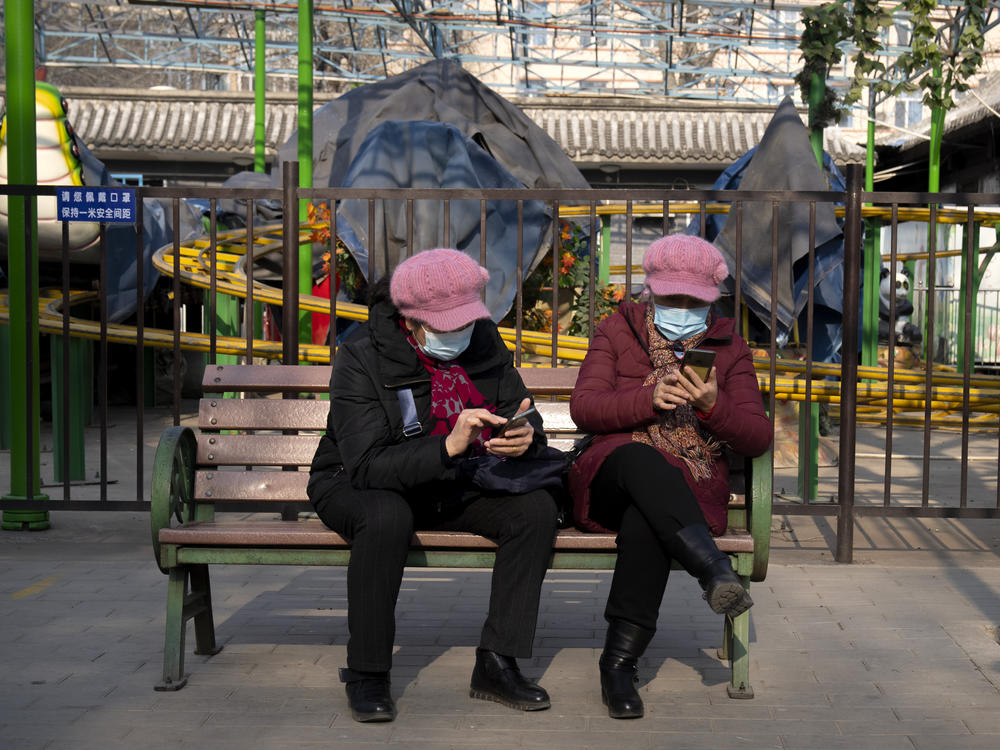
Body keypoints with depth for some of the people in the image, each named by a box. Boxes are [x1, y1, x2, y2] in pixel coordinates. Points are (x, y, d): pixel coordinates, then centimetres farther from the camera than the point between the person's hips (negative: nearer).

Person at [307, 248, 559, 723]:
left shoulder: (483, 342, -5)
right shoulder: (362, 358, -21)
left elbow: (525, 423, 0)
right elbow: (366, 466, -29)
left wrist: (524, 439, -26)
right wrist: (449, 445, -42)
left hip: (449, 486, 5)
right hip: (359, 487, -4)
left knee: (536, 507, -19)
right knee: (387, 515, -38)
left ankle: (497, 664, -15)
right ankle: (366, 675, -20)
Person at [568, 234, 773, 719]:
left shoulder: (728, 347, 15)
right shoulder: (618, 330, 13)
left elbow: (758, 440, 5)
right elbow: (583, 407, -1)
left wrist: (713, 406, -15)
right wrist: (650, 398, -17)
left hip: (692, 486, 0)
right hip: (613, 474, 0)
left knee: (645, 518, -37)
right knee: (640, 457, -38)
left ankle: (620, 661, -36)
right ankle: (715, 571, -52)